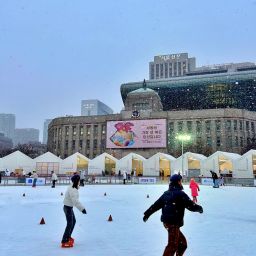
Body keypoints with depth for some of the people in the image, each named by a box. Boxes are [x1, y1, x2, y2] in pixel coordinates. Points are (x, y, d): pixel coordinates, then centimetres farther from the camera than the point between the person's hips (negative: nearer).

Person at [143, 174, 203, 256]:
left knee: (182, 241, 20)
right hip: (174, 223, -9)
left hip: (166, 221, 9)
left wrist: (147, 214, 20)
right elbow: (191, 206, -11)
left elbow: (156, 205, 13)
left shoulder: (166, 193, 10)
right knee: (173, 245, -4)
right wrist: (200, 208, 10)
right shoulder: (180, 194, -13)